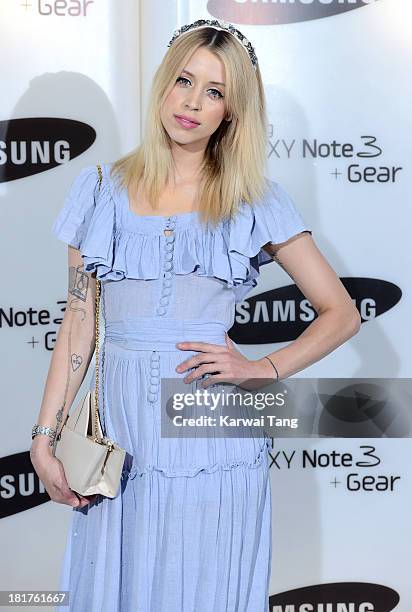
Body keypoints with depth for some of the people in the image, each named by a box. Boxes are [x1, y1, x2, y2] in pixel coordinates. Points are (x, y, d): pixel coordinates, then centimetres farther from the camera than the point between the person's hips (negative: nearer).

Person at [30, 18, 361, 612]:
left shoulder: (254, 199, 2)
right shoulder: (105, 190, 6)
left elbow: (341, 313, 4)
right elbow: (79, 323, 6)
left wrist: (264, 370, -9)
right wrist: (44, 439, 1)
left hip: (214, 434, -1)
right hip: (122, 428, 2)